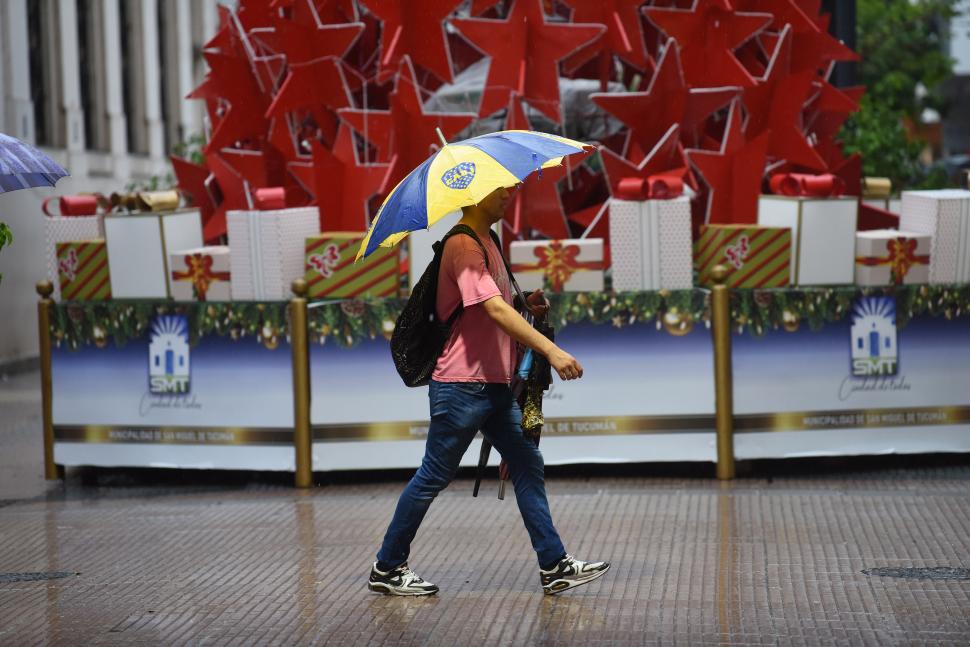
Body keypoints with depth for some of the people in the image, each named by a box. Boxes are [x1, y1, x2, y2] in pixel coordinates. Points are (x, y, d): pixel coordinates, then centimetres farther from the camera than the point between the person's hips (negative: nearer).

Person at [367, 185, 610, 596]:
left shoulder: (486, 243, 16)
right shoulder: (462, 245, -15)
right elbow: (494, 309, -26)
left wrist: (526, 306, 4)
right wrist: (551, 350, -31)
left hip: (494, 385, 10)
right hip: (460, 385, -10)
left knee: (528, 466, 7)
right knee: (433, 477, 0)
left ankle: (554, 566, 9)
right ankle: (387, 569, 12)